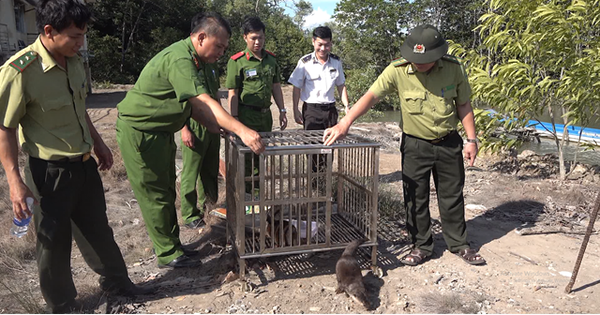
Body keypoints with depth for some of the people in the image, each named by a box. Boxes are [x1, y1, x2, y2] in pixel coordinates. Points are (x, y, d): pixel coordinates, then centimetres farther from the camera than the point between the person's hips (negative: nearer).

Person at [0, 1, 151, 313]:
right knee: (54, 240, 11)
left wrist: (98, 143, 19)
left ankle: (115, 280, 42)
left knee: (97, 228, 21)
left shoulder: (74, 60, 1)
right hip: (50, 171, -7)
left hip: (85, 164, 7)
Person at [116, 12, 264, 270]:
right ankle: (168, 254, 12)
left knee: (166, 190, 17)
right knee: (155, 195, 0)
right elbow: (204, 103, -34)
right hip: (140, 130, -10)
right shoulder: (179, 59, -26)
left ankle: (169, 244, 30)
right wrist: (242, 131, -38)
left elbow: (194, 104, 6)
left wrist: (217, 128, -6)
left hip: (160, 131, 10)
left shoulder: (198, 61, 7)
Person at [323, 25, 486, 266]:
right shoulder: (397, 71, -16)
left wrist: (471, 139, 1)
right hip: (415, 144, -1)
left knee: (452, 196, 13)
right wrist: (344, 123, -36)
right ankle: (421, 246, 25)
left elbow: (463, 105, 2)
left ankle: (459, 244, 30)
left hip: (449, 143, 1)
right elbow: (371, 96, -23)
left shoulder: (454, 69, -9)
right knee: (415, 198, 7)